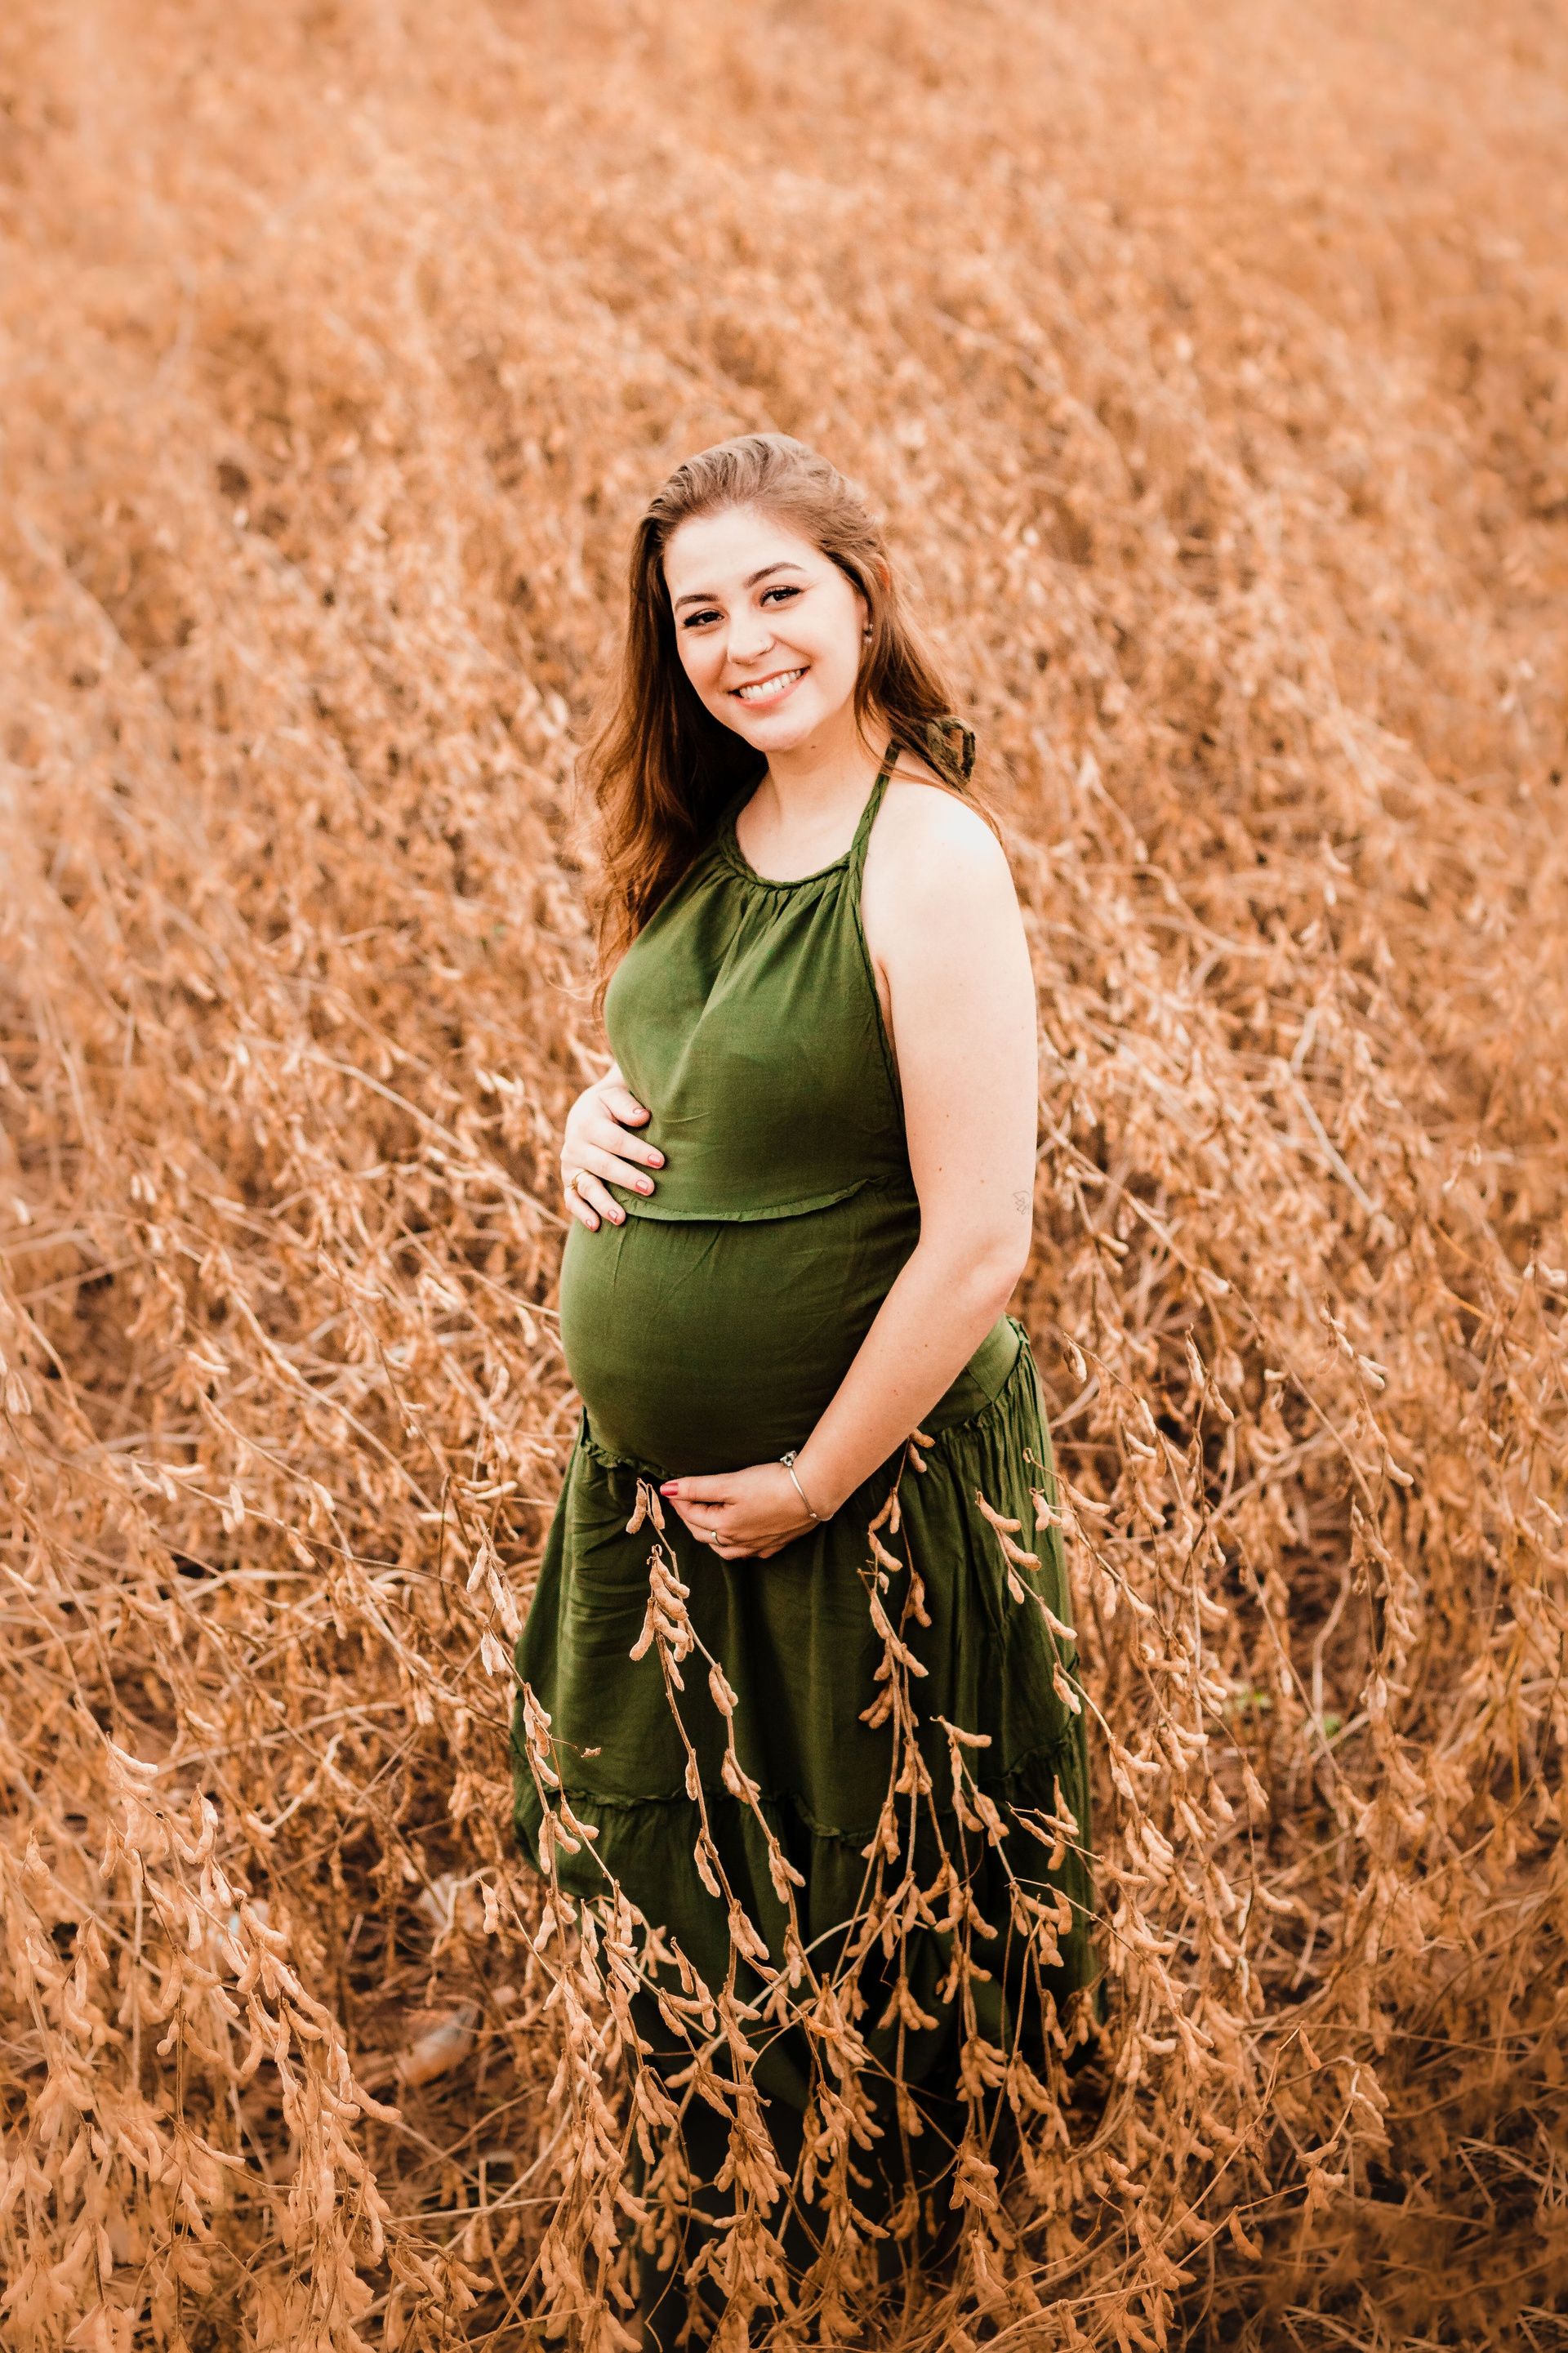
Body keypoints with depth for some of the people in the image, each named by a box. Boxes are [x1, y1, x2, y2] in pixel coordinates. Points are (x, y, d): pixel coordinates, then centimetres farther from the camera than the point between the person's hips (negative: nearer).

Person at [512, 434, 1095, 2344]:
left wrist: (812, 1485, -18)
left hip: (862, 1480, -7)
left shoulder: (929, 858, -24)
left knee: (857, 1884, 18)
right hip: (655, 1471, 7)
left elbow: (979, 1242, -26)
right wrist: (594, 1110, -7)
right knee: (688, 1857, 26)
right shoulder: (707, 826, -1)